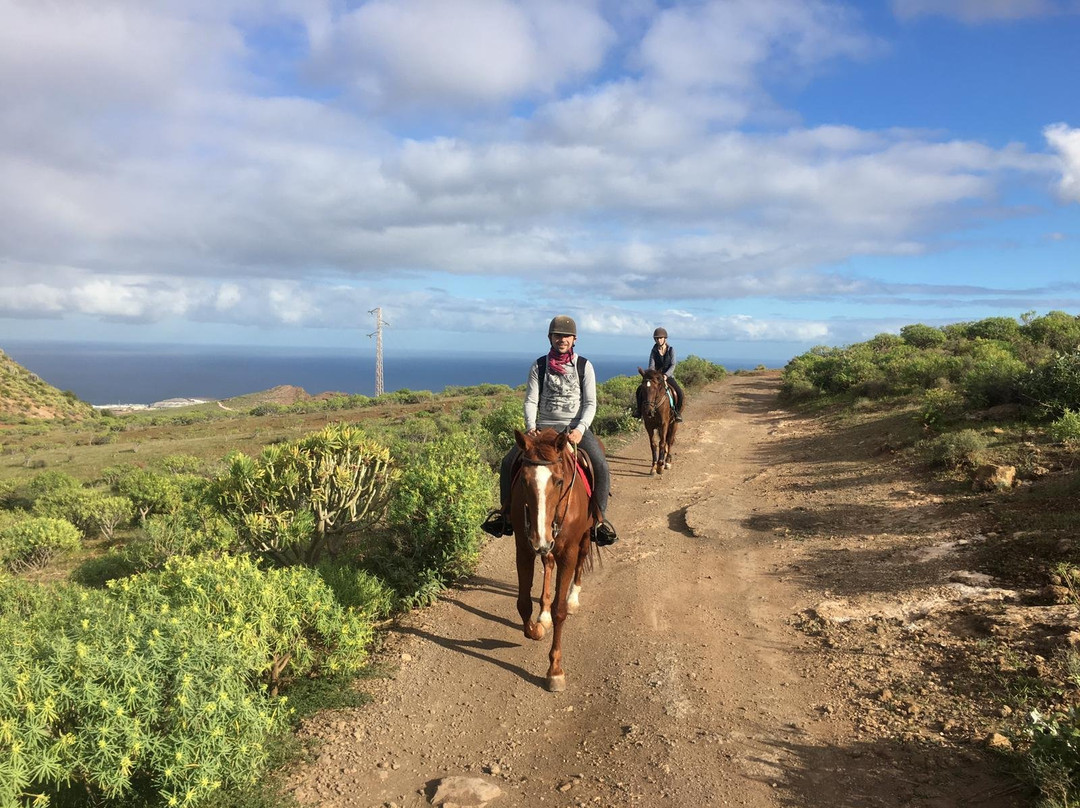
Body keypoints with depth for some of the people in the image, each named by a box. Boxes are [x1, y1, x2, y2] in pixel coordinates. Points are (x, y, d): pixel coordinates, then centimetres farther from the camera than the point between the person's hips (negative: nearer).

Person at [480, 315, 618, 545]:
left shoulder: (584, 366, 1)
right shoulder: (539, 366, 4)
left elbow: (590, 403, -3)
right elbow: (530, 401, -1)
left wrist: (580, 429, -19)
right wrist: (530, 427, -19)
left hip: (576, 427, -1)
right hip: (543, 427, 1)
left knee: (601, 467, -24)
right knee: (509, 462, -15)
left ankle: (599, 519, -6)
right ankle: (506, 513, 5)